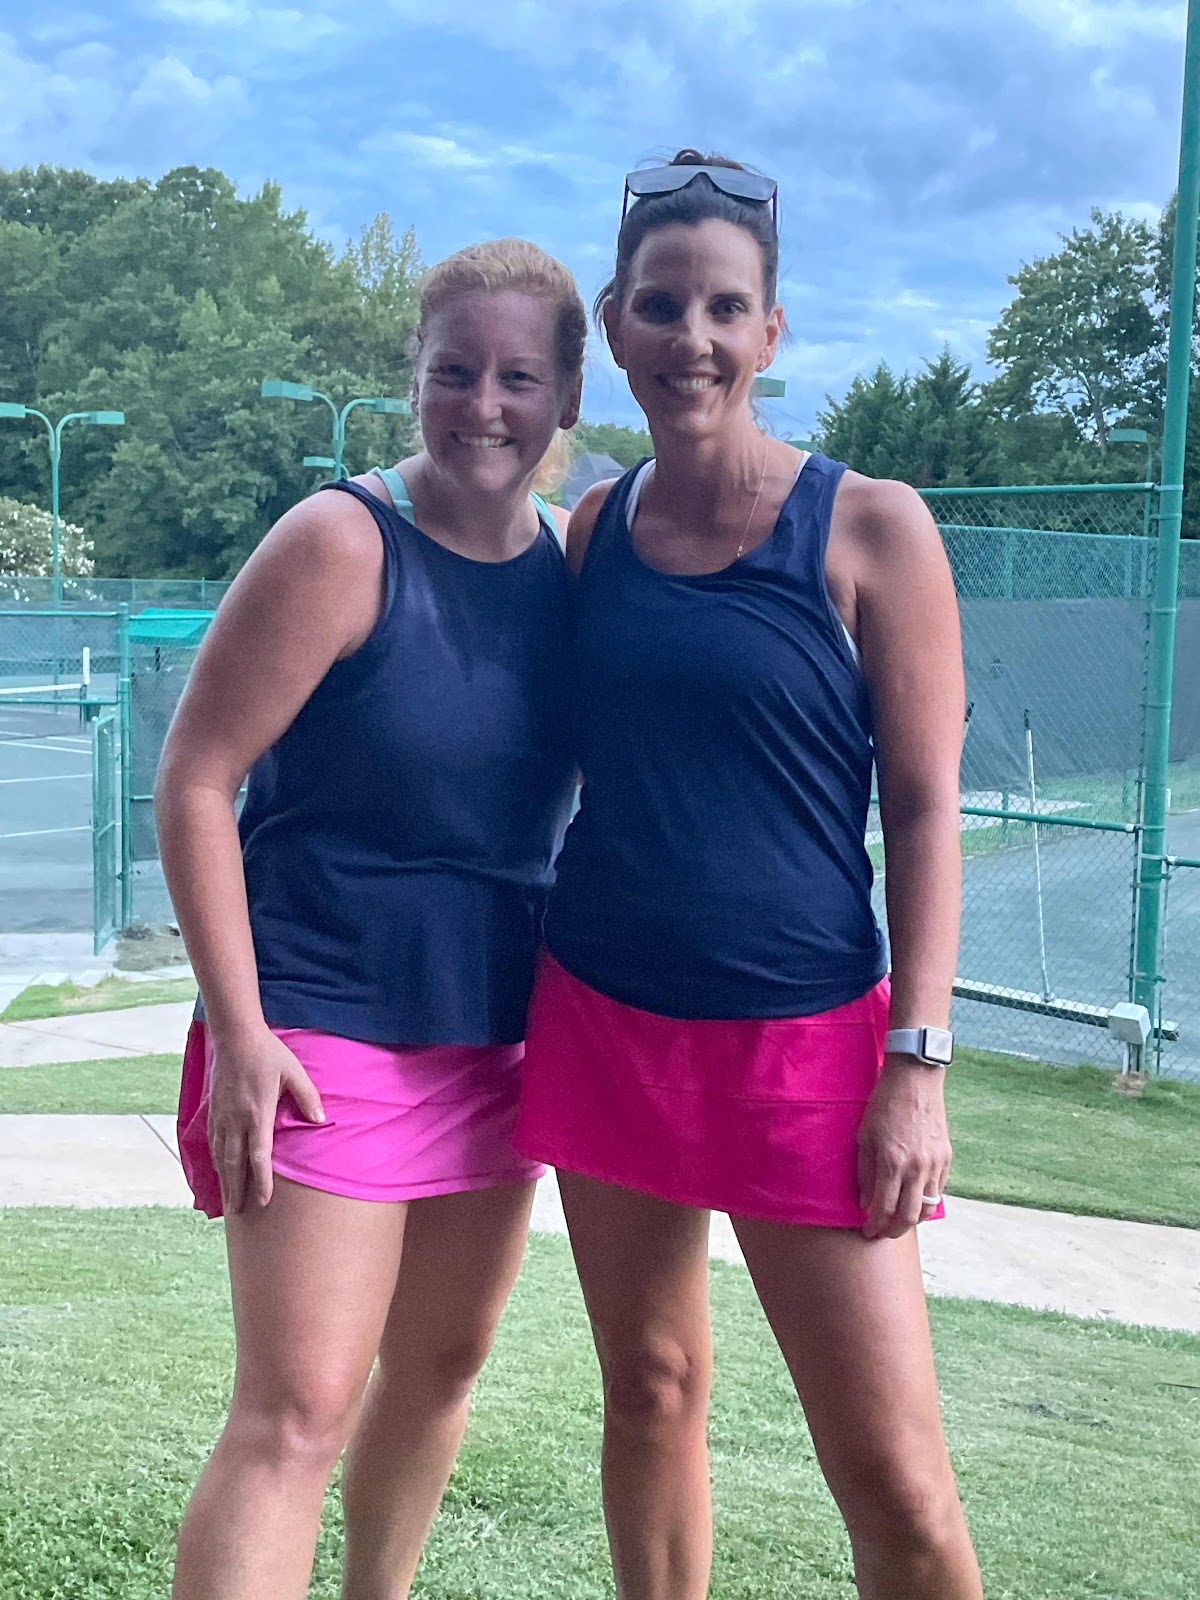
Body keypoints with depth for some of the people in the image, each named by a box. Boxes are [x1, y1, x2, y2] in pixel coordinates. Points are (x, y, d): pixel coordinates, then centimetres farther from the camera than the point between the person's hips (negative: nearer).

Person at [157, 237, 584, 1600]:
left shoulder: (571, 566, 4)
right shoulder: (343, 544, -14)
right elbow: (195, 777, -14)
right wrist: (238, 1031, -17)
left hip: (501, 1038, 7)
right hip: (325, 1040, -6)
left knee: (441, 1363, 19)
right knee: (298, 1412, -9)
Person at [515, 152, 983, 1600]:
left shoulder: (868, 528, -6)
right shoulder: (594, 529, 6)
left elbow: (925, 806, -6)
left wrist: (918, 1063, -10)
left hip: (802, 1038, -4)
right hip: (601, 1021, 4)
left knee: (895, 1482, -3)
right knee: (650, 1394, 14)